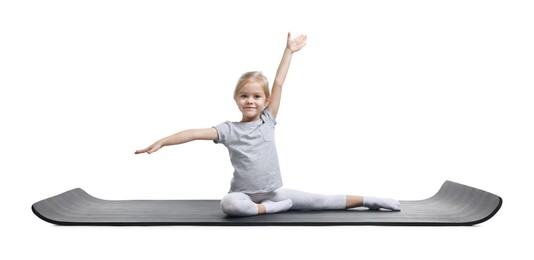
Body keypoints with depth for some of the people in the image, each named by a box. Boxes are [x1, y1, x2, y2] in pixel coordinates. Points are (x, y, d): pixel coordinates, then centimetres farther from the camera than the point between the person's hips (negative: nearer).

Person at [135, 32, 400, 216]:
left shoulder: (268, 120, 0)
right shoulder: (229, 129, -3)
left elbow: (278, 85, -4)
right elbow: (196, 133, -13)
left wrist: (289, 51, -2)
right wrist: (161, 142, -22)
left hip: (274, 191, 2)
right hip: (245, 195, -1)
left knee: (322, 200, -7)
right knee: (228, 203, -36)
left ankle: (369, 201, 1)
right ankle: (273, 208, -22)